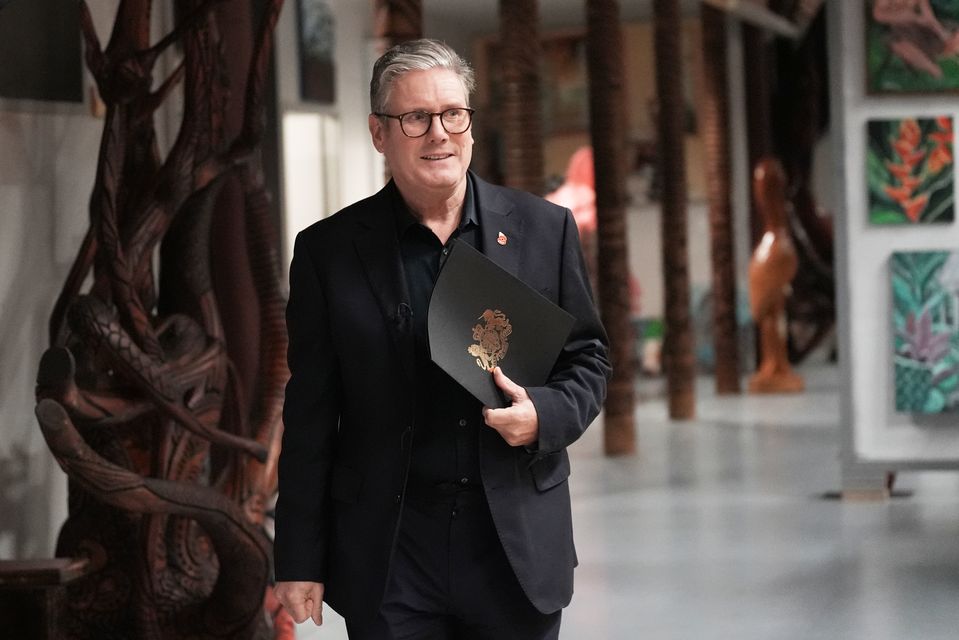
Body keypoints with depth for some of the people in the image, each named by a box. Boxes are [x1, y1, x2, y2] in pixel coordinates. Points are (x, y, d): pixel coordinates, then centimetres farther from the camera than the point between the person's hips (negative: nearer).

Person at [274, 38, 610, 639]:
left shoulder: (545, 229, 2)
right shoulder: (329, 250, 0)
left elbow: (588, 358, 11)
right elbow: (311, 416, 2)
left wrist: (545, 414, -11)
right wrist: (300, 561, 0)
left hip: (518, 548, 1)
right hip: (388, 562, -1)